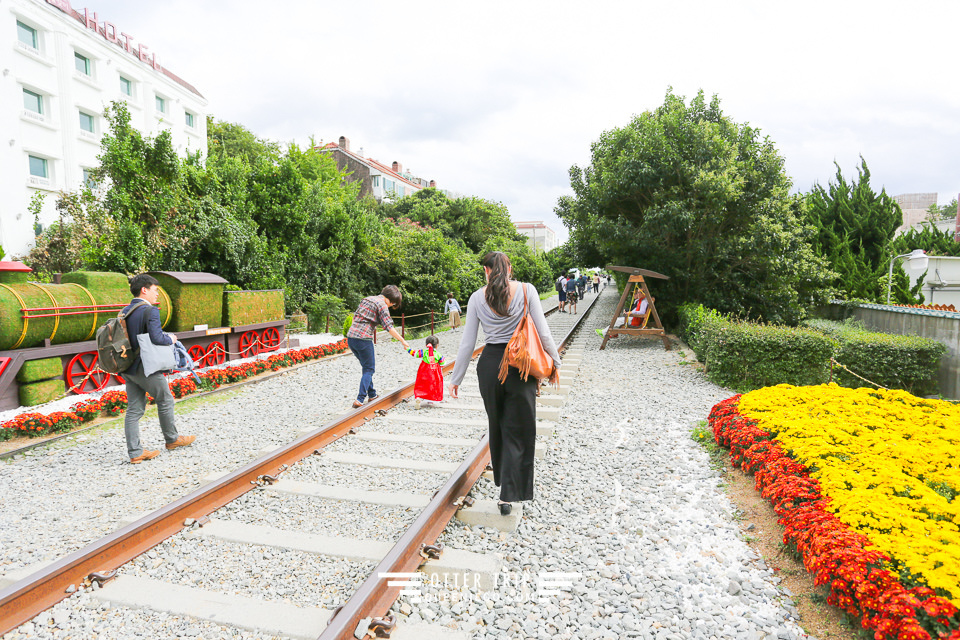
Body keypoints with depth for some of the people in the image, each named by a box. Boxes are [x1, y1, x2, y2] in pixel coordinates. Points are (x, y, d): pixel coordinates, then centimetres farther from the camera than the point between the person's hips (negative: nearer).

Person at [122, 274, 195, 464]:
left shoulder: (125, 311, 10)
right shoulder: (150, 311, -16)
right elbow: (157, 338, -25)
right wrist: (170, 339, -7)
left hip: (128, 367, 8)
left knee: (134, 409, 9)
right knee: (165, 400, 12)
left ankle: (135, 452, 12)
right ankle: (172, 439, 27)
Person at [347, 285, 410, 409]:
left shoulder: (367, 299, 20)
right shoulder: (382, 304, -5)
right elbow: (389, 327, -11)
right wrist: (402, 341, -6)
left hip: (350, 337, 8)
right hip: (363, 339, -8)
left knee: (366, 366, 20)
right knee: (369, 369, 2)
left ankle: (372, 395, 28)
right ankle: (360, 399, -7)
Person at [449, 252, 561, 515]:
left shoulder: (477, 297, 0)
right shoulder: (526, 290, -4)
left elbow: (467, 343, 0)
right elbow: (543, 333, -5)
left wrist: (455, 379, 8)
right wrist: (555, 362, 10)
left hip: (489, 365, 2)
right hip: (521, 366, -2)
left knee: (497, 426, 22)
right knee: (518, 430, 6)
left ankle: (502, 478, 40)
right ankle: (508, 495, 3)